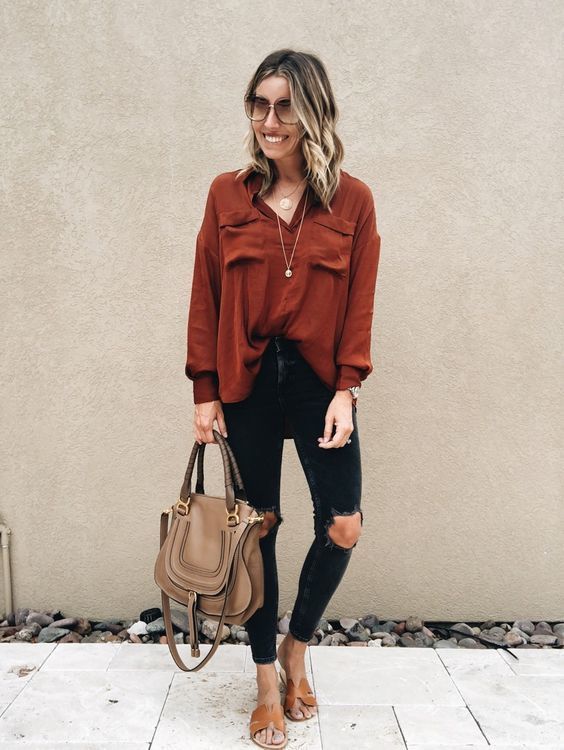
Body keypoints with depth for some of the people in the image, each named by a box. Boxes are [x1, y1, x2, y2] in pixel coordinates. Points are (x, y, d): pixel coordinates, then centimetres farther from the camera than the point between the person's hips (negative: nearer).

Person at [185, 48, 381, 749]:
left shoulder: (352, 200, 0)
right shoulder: (227, 194, 2)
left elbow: (359, 305, -1)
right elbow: (206, 298, 2)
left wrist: (346, 390, -9)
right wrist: (204, 391, -1)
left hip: (318, 379, 0)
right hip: (246, 382, 1)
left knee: (342, 526, -3)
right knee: (258, 527, 7)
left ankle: (297, 645, 28)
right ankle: (269, 684, 26)